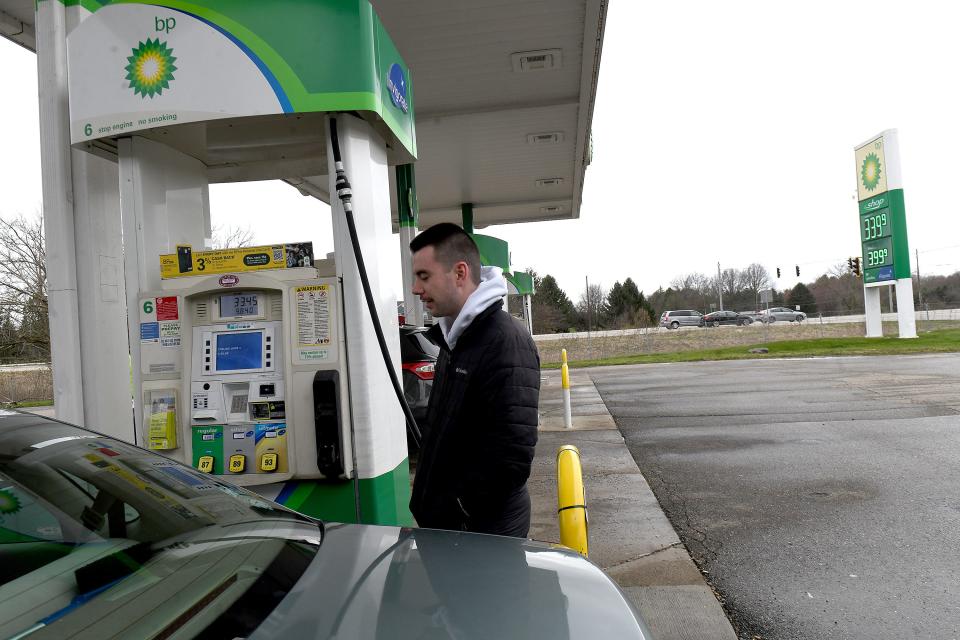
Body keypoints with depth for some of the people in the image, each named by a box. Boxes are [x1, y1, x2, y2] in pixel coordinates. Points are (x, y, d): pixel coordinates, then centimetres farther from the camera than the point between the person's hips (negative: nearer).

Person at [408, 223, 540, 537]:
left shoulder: (507, 341, -21)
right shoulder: (455, 338, 8)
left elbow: (511, 458, -27)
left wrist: (450, 517, -19)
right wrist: (427, 505, 10)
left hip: (486, 533, -8)